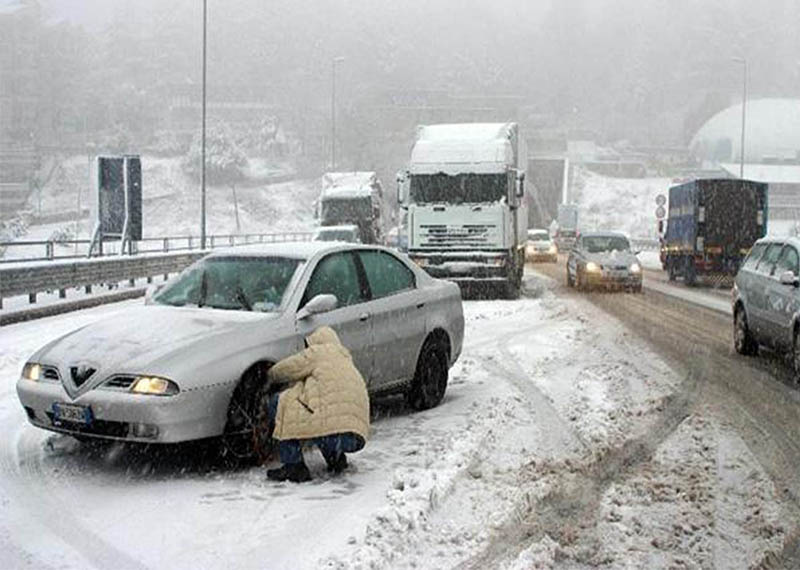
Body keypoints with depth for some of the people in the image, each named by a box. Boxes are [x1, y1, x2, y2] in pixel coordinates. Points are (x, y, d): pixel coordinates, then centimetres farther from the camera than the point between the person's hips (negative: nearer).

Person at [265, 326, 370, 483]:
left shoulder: (318, 352, 8)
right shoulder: (346, 362, 32)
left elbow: (280, 371, 13)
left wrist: (269, 377, 34)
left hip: (331, 431, -8)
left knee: (278, 402, 7)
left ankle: (293, 466, 1)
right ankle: (336, 457, 17)